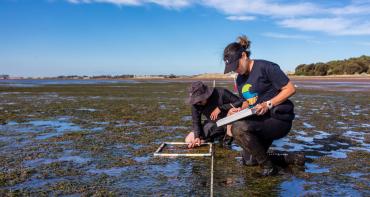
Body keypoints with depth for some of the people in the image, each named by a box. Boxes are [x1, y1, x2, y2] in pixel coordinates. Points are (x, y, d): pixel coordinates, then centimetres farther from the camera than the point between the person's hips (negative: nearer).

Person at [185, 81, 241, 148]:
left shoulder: (221, 93, -27)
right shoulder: (195, 103, -15)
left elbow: (239, 102, -25)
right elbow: (196, 122, -8)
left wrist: (220, 108, -30)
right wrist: (197, 137, -24)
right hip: (212, 124, 4)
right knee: (188, 140, -9)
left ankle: (227, 138, -12)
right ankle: (218, 136, 8)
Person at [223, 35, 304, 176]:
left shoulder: (265, 67, -15)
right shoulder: (240, 79, 10)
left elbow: (290, 89, -15)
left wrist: (268, 104, -24)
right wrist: (239, 110, -4)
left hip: (278, 119, -9)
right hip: (260, 121, 9)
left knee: (238, 128, -33)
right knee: (248, 161, 11)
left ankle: (268, 166, -14)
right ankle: (289, 159, 21)